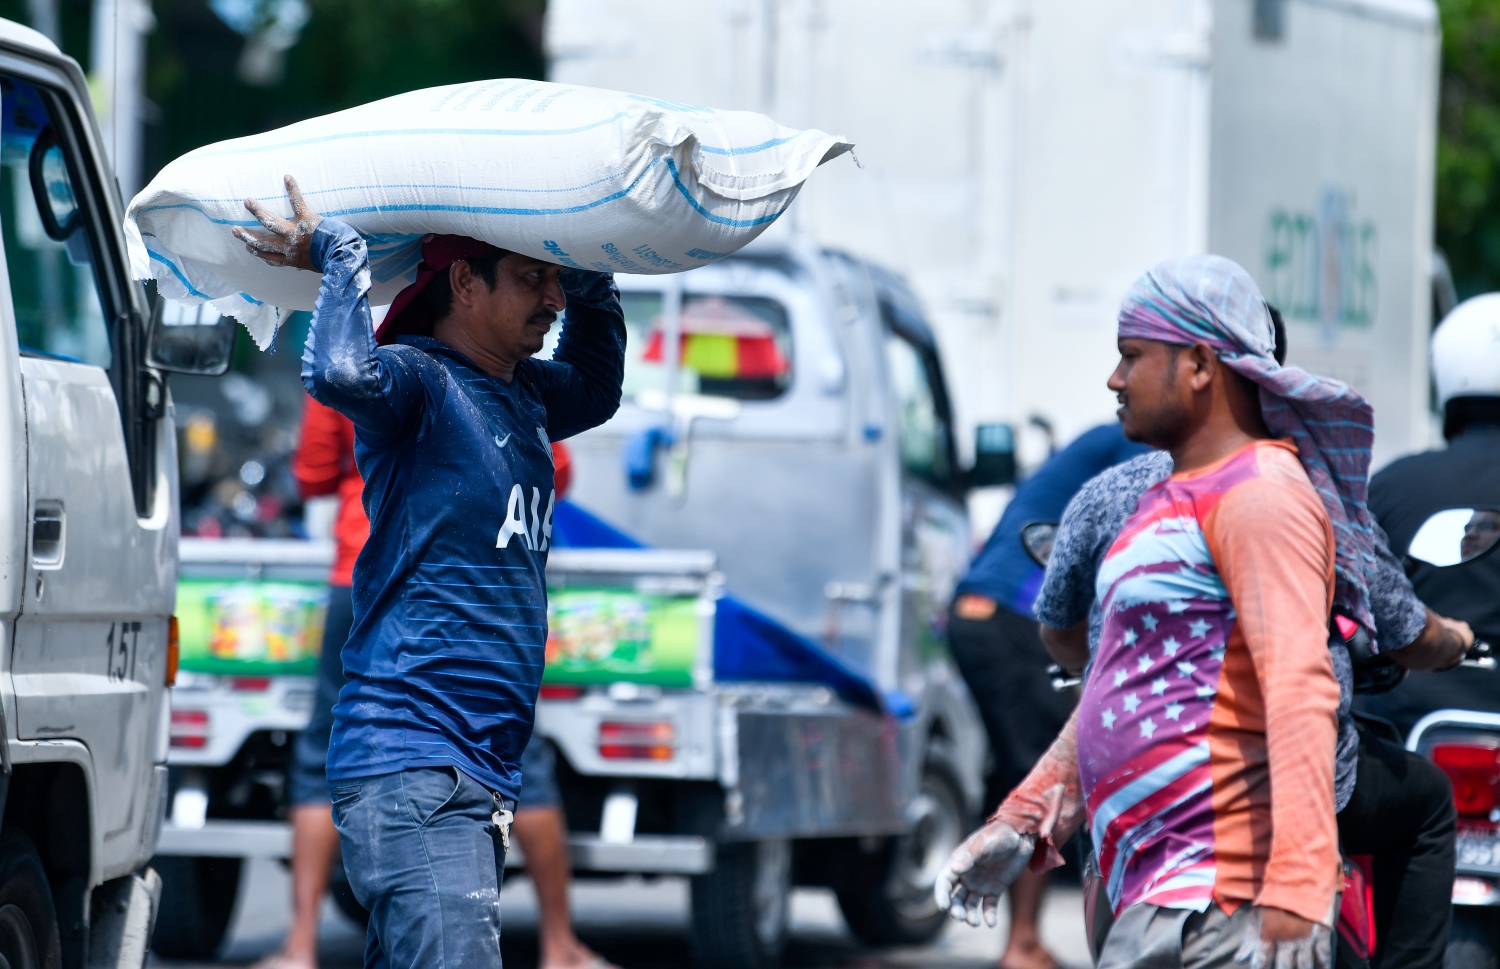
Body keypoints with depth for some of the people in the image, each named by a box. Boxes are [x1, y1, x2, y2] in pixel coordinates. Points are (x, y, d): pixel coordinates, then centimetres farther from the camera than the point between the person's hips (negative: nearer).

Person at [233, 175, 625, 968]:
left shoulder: (524, 397, 20)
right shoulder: (418, 379, -8)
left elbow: (595, 387, 43)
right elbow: (340, 374, -31)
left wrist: (591, 285, 26)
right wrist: (341, 257, -15)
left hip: (483, 774, 9)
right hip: (408, 763, -9)